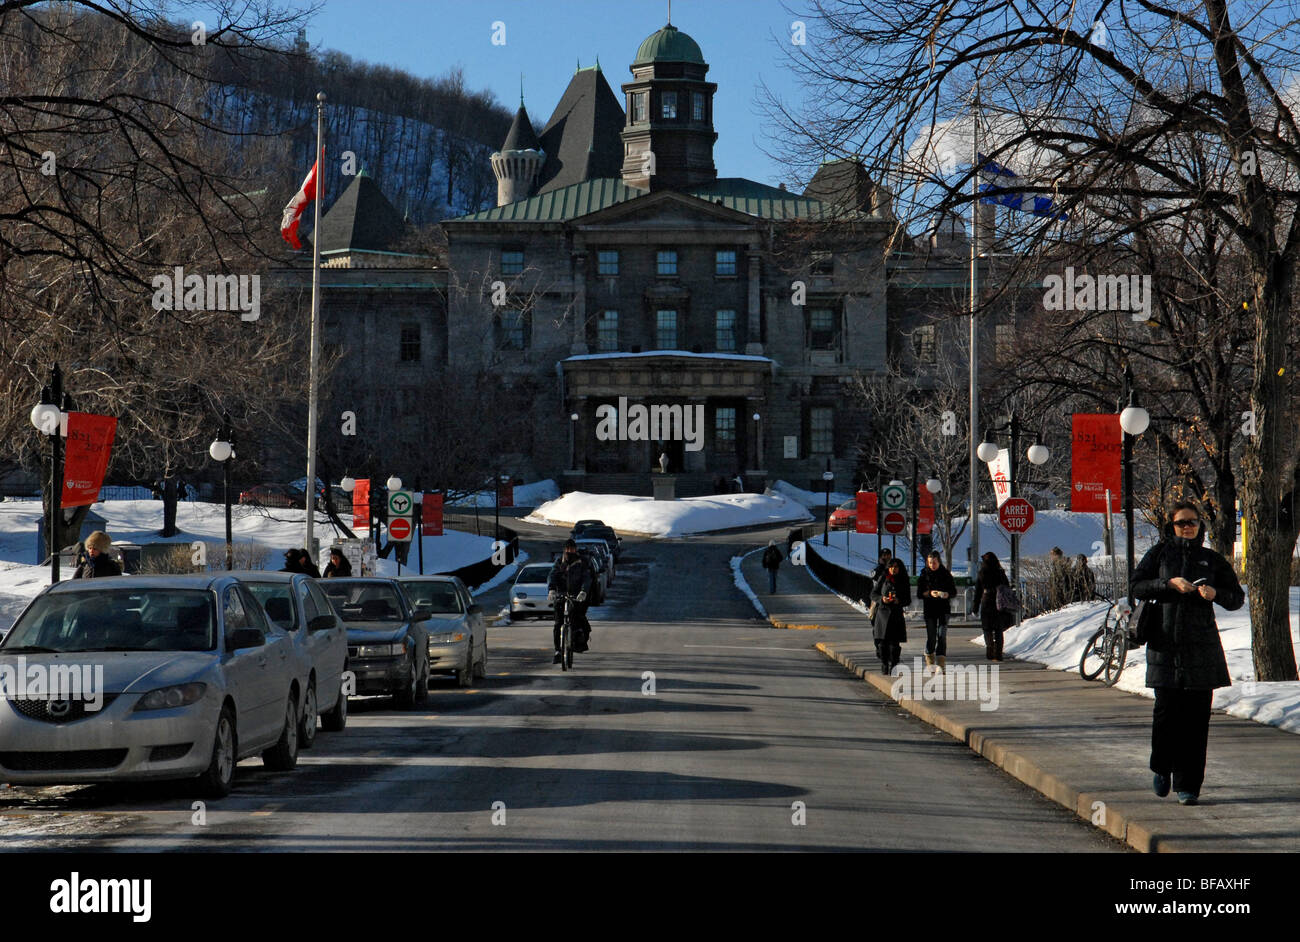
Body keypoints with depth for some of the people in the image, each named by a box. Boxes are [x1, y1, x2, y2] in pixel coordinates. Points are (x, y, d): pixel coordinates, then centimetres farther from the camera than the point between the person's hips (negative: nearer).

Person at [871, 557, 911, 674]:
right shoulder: (883, 579, 4)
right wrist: (882, 598, -13)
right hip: (882, 612, 0)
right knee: (882, 642, -5)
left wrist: (899, 601, -12)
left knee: (894, 642, -6)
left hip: (897, 614, 0)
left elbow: (908, 600, 9)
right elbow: (873, 595, 7)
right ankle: (884, 664, 12)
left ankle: (893, 666, 5)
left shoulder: (904, 582, 6)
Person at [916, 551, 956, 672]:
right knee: (931, 636, 2)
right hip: (929, 609, 1)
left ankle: (941, 664, -14)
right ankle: (930, 663, 18)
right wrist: (929, 593, -18)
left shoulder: (946, 574, 3)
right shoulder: (924, 575, 4)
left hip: (944, 608, -1)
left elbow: (954, 591, 4)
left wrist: (945, 594, -17)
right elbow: (919, 593, 1)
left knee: (942, 635, -10)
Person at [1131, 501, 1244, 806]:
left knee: (1196, 717, -3)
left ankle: (1188, 785, 1)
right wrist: (1169, 583, -14)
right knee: (1166, 709, -6)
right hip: (1164, 643, -1)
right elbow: (1136, 586, 1)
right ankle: (1162, 768, 21)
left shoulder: (1212, 560, 12)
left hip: (1201, 647, 1)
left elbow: (1237, 598, 12)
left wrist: (1216, 594, -9)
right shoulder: (1160, 553, 10)